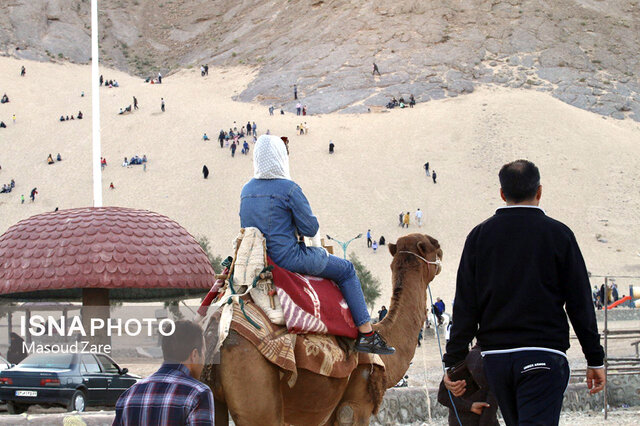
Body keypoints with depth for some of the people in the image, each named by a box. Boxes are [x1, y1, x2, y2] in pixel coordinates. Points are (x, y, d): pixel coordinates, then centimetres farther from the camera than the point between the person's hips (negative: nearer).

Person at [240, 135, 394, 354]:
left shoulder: (247, 190, 5)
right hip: (287, 259, -8)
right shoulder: (289, 188, -17)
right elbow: (310, 229, -14)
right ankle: (366, 334, 10)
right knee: (346, 270, 11)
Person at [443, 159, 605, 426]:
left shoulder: (480, 236, 5)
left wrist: (453, 363, 5)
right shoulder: (557, 234, -1)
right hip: (543, 355, -4)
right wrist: (595, 360, 6)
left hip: (494, 356, 4)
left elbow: (465, 306, 3)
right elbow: (580, 304, 0)